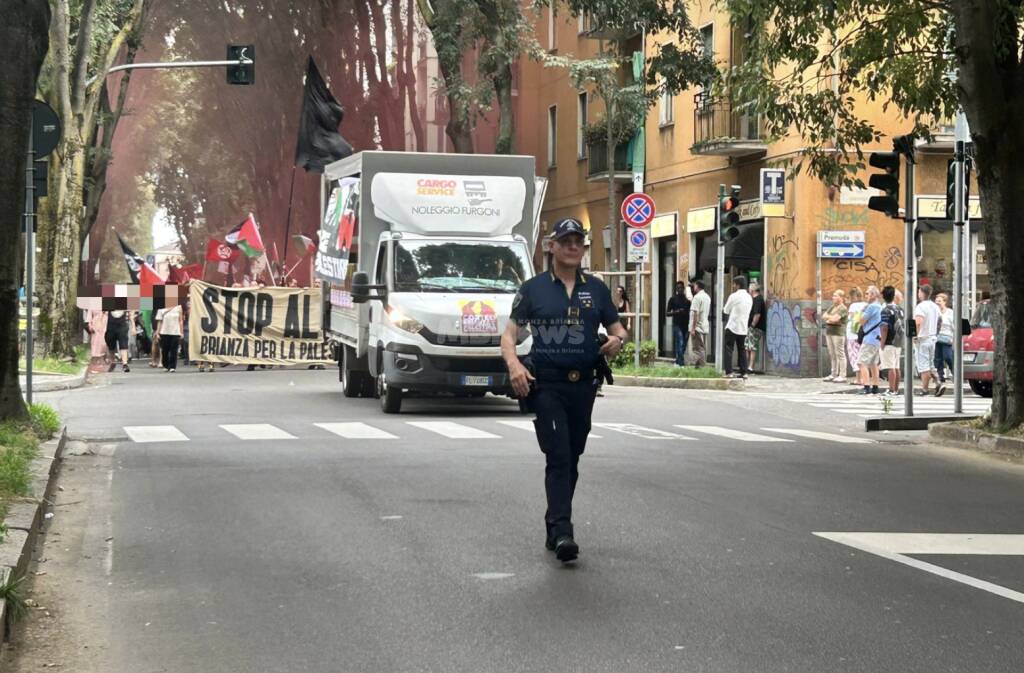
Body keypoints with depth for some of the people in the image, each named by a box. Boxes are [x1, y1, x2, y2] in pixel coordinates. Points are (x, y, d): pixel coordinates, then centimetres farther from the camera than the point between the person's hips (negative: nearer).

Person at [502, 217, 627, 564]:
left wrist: (618, 340, -10)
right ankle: (562, 532, -21)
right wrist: (513, 364, -19)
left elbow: (617, 328, 15)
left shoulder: (596, 289, 11)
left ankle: (554, 528, 22)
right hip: (546, 384, -4)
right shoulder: (533, 288, 2)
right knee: (558, 457, -15)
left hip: (583, 385, 4)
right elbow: (510, 333, 0)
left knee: (572, 459, 10)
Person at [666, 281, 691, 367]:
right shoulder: (673, 299, 3)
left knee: (683, 345, 5)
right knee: (680, 343, -14)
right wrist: (675, 312, -15)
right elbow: (667, 313, 1)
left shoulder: (687, 299, 11)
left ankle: (678, 362, 18)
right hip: (677, 325, -4)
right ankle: (681, 363, -18)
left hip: (686, 325, 4)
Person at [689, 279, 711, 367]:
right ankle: (703, 365, 12)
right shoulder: (707, 297, 14)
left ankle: (699, 366, -12)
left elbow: (695, 313, -18)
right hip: (705, 326, 8)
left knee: (698, 349, -8)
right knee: (703, 349, 10)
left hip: (697, 327, -8)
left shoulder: (697, 297, -14)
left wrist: (693, 328, -18)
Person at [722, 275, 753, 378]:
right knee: (742, 350, 10)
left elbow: (726, 310, -3)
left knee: (728, 350, -3)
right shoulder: (749, 297, 10)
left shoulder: (734, 296, -11)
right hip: (743, 328, 6)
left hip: (732, 327, -6)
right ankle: (744, 372, 8)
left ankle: (729, 372, -9)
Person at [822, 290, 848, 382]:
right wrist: (831, 318, -7)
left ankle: (842, 376, -7)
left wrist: (828, 317, 1)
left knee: (840, 354, -7)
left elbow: (834, 319, -18)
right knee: (832, 354, 10)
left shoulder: (843, 308, -9)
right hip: (829, 332, 8)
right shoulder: (832, 307, 17)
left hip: (838, 333, -8)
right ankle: (834, 374, 16)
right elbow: (824, 316, 12)